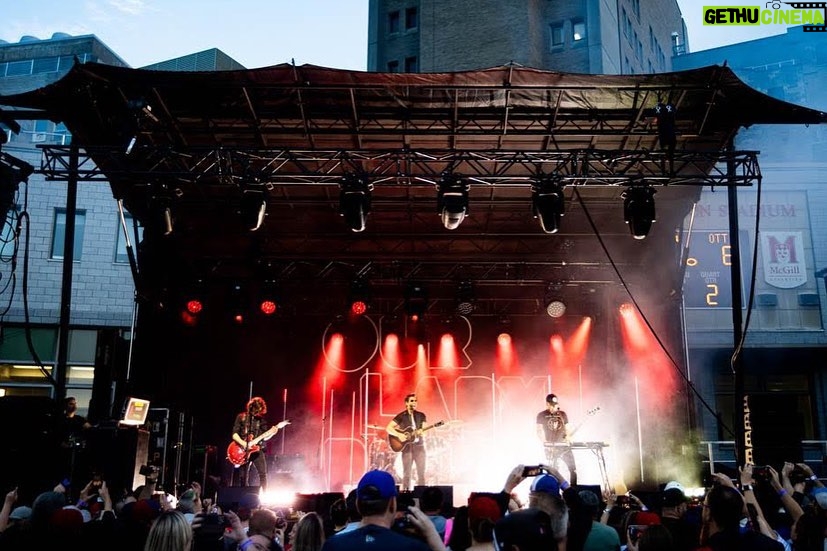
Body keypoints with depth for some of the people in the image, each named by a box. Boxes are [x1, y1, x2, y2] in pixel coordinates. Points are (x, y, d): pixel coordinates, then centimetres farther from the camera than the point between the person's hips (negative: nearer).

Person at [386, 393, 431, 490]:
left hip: (419, 445, 3)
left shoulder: (421, 415, 10)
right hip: (407, 446, -3)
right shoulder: (401, 416, 0)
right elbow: (388, 428, -4)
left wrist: (421, 431, -20)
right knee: (406, 473, -4)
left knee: (421, 472, 0)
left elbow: (425, 428, 3)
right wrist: (399, 435, -18)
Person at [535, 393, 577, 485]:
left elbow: (567, 429, 16)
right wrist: (545, 442, -14)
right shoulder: (541, 416, 3)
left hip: (564, 445, 2)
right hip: (551, 447, -2)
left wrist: (568, 437, -5)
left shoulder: (563, 414, 12)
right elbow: (539, 431, 0)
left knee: (573, 468, -7)